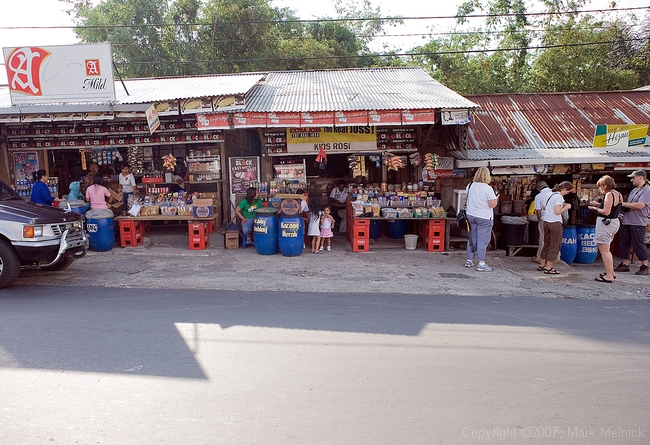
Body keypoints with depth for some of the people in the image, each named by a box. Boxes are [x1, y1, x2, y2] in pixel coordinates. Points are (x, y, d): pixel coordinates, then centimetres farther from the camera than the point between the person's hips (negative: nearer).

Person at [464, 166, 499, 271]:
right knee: (482, 240, -1)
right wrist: (497, 198, 6)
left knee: (471, 238, 14)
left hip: (470, 215, 5)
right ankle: (481, 264, 0)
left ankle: (469, 260, 21)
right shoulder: (488, 188, -14)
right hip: (484, 217, -5)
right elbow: (492, 205, -12)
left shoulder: (469, 186, 3)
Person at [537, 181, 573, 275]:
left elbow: (543, 207, 18)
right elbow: (557, 212, -23)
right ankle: (549, 268, 4)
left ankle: (542, 265, 22)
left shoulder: (551, 194, 11)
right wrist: (566, 207, -6)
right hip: (555, 223, -8)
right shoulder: (559, 197, -14)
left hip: (546, 222, 8)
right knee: (555, 246, 1)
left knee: (547, 244, 17)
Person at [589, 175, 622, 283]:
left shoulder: (609, 194, -17)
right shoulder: (618, 194, 12)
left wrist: (595, 208, -6)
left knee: (604, 250, -5)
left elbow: (606, 212, -22)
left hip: (606, 223, -10)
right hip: (615, 222, 10)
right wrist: (598, 204, 14)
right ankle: (611, 272, 28)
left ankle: (609, 276, -3)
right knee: (606, 250, 21)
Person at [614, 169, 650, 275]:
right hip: (626, 222, 8)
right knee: (623, 243, 9)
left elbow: (640, 205, -20)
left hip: (638, 223, -8)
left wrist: (623, 204, -14)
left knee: (639, 245, -3)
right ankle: (625, 265, 17)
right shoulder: (634, 190, 18)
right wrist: (622, 207, 2)